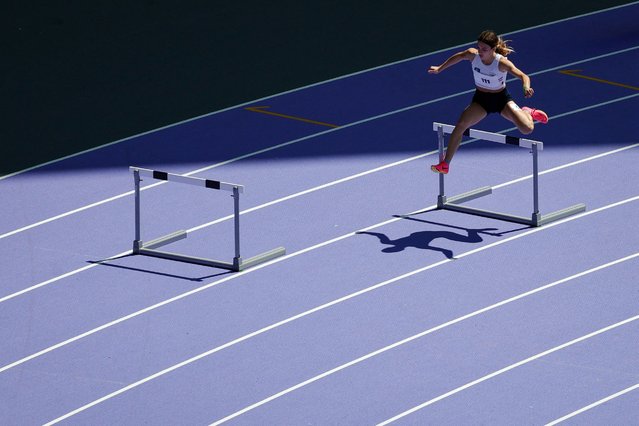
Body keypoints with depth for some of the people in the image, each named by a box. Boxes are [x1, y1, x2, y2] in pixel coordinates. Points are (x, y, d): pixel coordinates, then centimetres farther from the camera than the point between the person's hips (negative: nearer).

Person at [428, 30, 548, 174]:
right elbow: (458, 56, 5)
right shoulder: (473, 54, -18)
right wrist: (439, 69, 15)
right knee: (460, 125, -22)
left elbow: (523, 76, -34)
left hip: (501, 98, -2)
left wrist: (526, 87, -57)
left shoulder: (502, 63, -28)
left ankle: (527, 113, 24)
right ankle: (444, 164, -12)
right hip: (480, 99, 2)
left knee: (527, 129, -16)